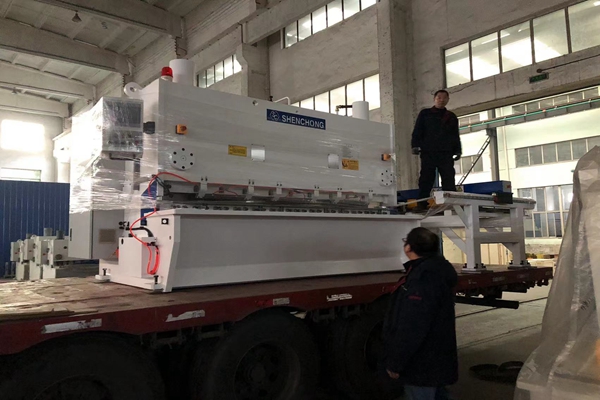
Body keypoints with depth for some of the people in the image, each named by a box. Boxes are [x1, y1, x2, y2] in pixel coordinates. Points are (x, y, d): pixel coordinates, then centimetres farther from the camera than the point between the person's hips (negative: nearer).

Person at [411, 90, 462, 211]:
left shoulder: (451, 117, 21)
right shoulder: (425, 114, 14)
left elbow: (456, 136, 21)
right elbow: (417, 132, 8)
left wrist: (457, 151, 9)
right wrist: (415, 145, -6)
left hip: (446, 154, 2)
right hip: (428, 152, -2)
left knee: (449, 179, -5)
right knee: (426, 179, -5)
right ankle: (421, 204, -4)